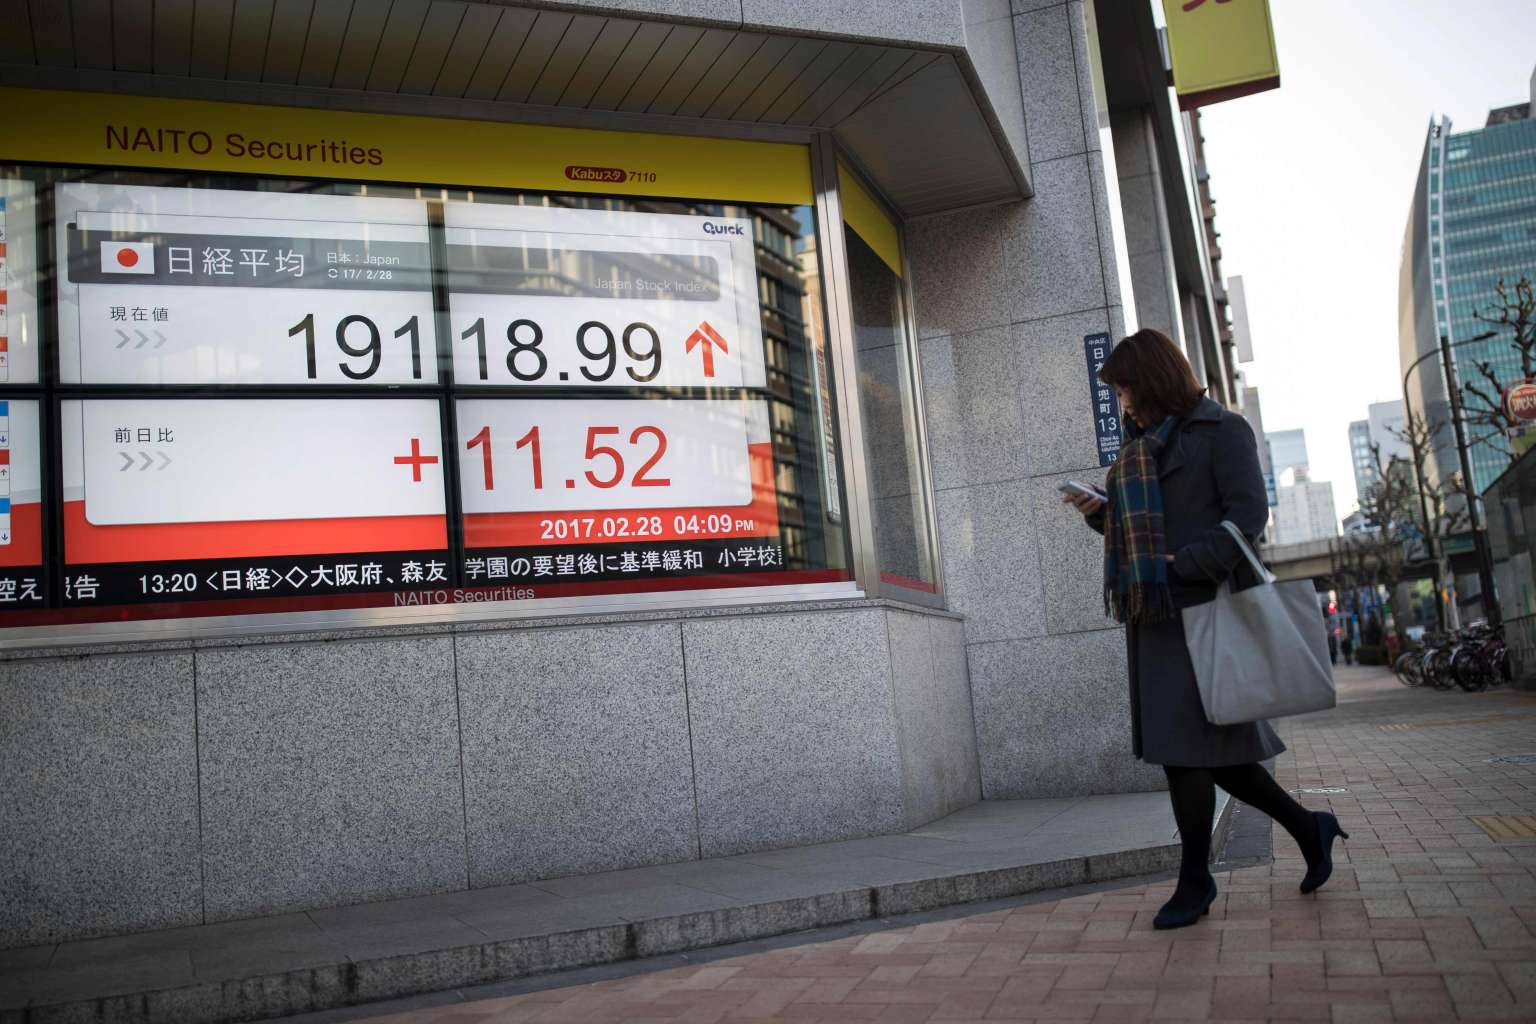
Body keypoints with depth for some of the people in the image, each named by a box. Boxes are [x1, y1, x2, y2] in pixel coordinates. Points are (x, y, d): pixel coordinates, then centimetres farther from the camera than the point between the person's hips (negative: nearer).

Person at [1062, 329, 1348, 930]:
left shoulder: (1221, 430, -2)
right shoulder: (1144, 446, 20)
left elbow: (1248, 513, -12)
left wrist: (1184, 565, -22)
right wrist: (1099, 512, 3)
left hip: (1201, 608, -8)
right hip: (1155, 612, 8)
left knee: (1186, 745, -6)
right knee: (1206, 745, 10)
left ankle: (1195, 883, 6)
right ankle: (1310, 830, 26)